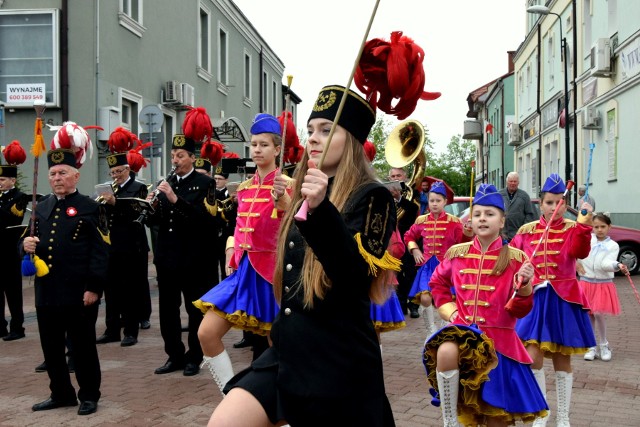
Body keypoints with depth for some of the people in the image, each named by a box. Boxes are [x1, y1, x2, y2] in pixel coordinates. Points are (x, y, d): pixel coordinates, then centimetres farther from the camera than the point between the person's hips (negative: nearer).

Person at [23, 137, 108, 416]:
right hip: (47, 291, 6)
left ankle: (89, 396, 19)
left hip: (78, 293, -6)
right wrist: (27, 244, -5)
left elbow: (100, 252, -10)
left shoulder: (90, 208, -6)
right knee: (51, 347, 12)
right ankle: (61, 394, 27)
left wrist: (93, 288, -16)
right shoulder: (41, 208, 13)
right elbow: (34, 243, 20)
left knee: (82, 346, 5)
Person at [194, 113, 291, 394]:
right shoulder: (244, 188, 12)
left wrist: (281, 198, -46)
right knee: (207, 333, -5)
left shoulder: (286, 185, -7)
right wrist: (231, 257, 9)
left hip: (271, 270, -6)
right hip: (244, 269, 6)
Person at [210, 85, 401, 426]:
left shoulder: (371, 196, -8)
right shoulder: (305, 194, 14)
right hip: (289, 349, 7)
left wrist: (321, 211, -31)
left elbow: (356, 278, -23)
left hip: (340, 360, -6)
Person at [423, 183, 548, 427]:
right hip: (463, 332, 1)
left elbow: (520, 310, -5)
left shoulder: (515, 258, -3)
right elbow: (437, 283, 22)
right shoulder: (457, 253, 3)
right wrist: (450, 311, 7)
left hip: (498, 339, 0)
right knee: (446, 352, -37)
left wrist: (524, 284, -24)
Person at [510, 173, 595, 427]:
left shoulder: (572, 229, -5)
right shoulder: (527, 230, 2)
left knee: (562, 360, 7)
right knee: (532, 357, -7)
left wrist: (584, 224, -41)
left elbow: (580, 252, -27)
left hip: (564, 300, -1)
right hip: (535, 298, 1)